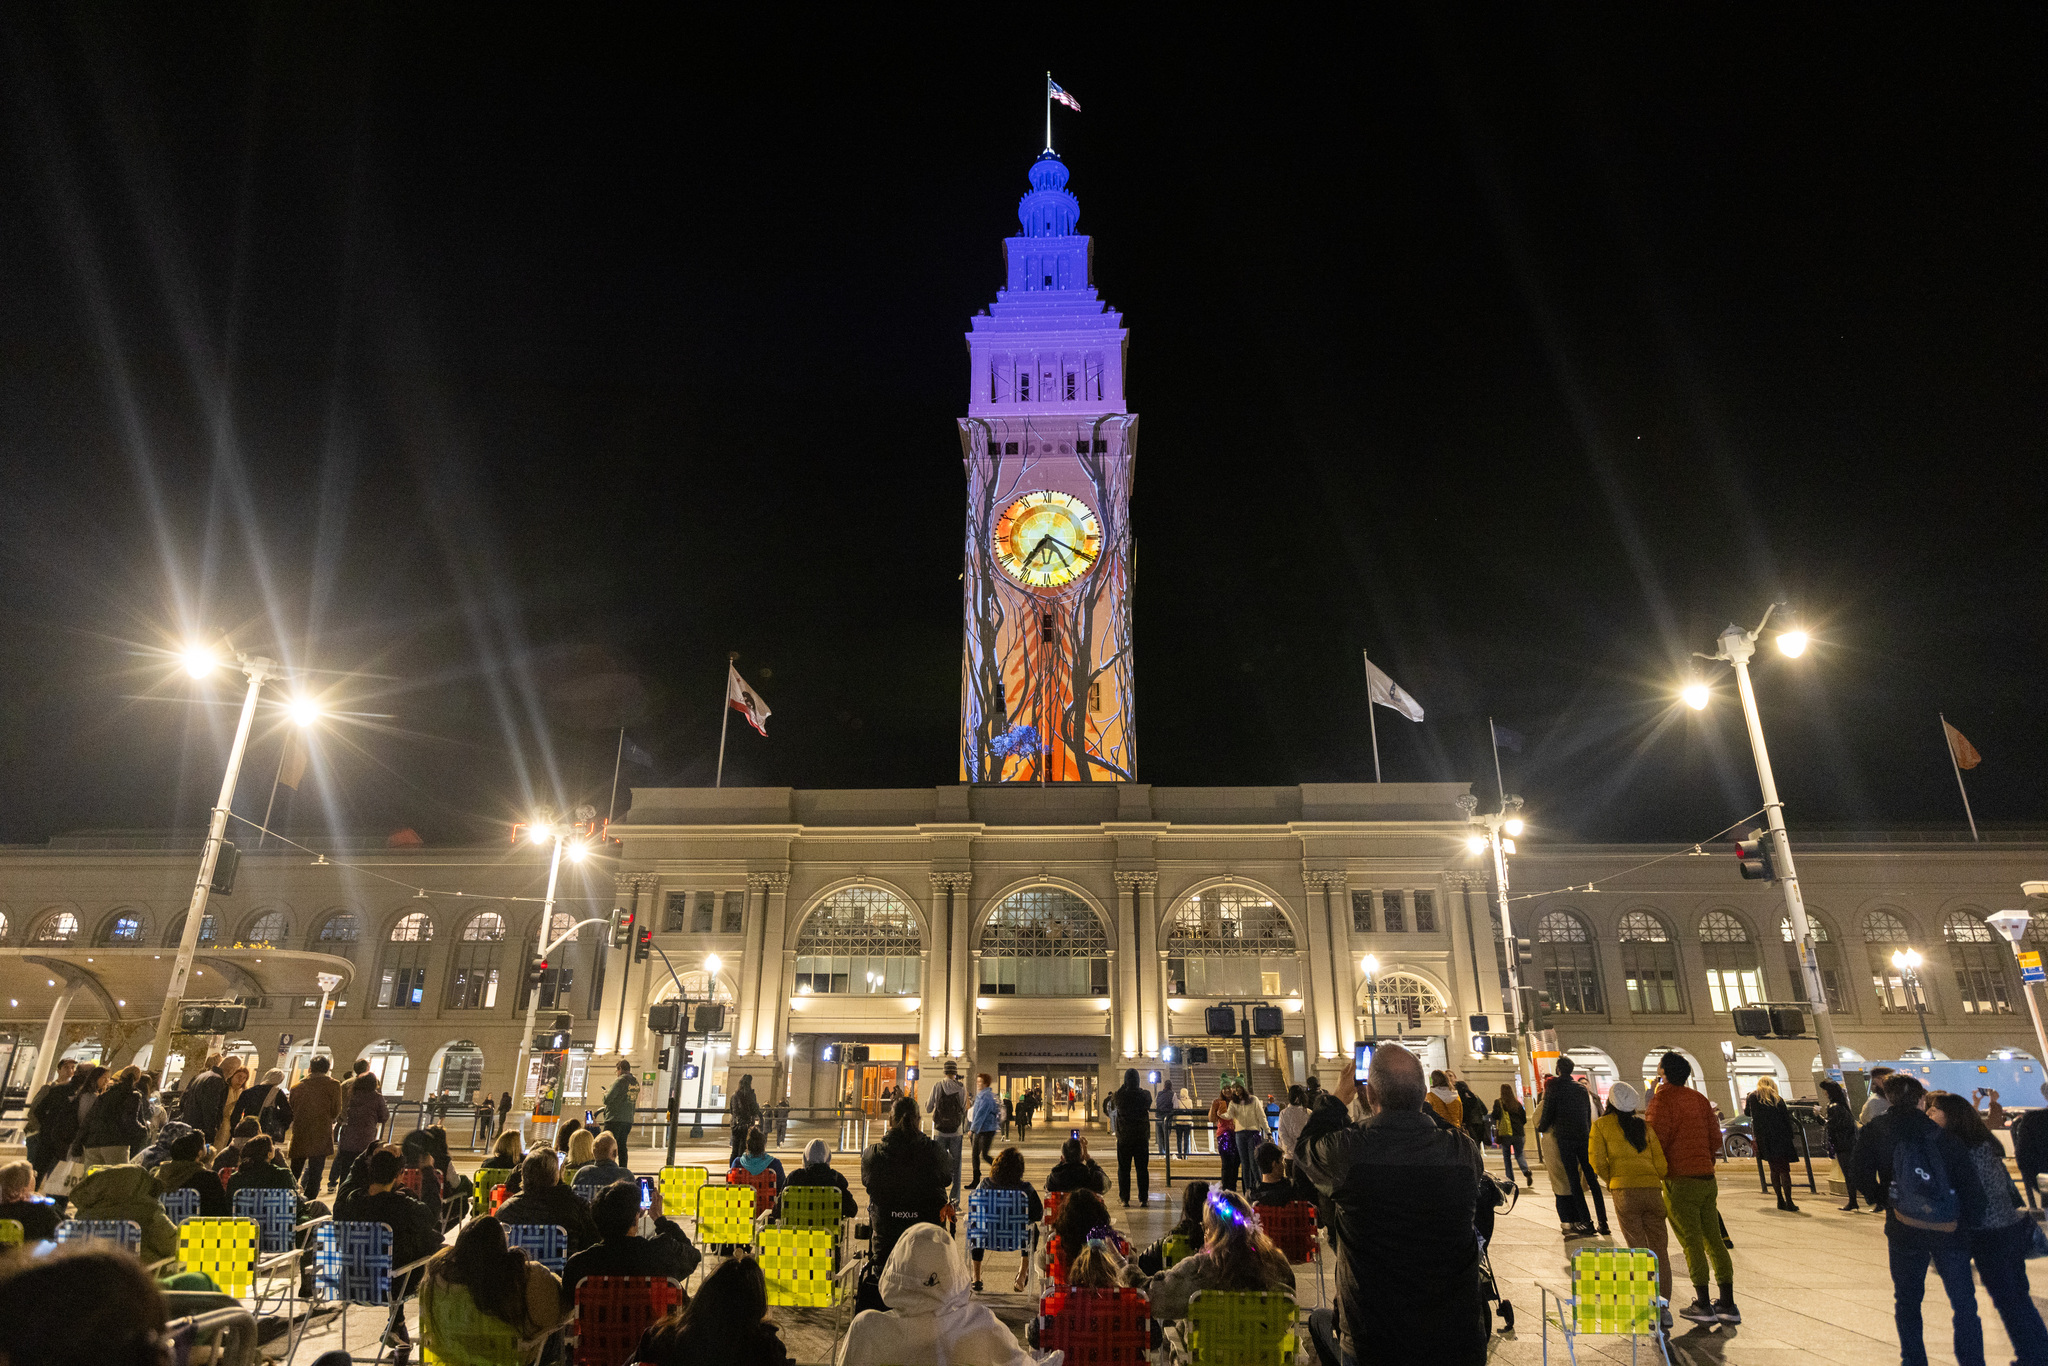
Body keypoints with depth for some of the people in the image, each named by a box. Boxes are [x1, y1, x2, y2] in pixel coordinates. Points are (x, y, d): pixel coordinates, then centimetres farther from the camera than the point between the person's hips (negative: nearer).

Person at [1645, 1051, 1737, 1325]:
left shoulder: (1662, 1099, -11)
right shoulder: (1699, 1099, 10)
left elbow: (1656, 1140, -16)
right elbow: (1715, 1139, 13)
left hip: (1680, 1180, -7)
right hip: (1707, 1178, 7)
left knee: (1691, 1241, -1)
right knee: (1713, 1239, 10)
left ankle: (1703, 1305, 3)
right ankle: (1728, 1304, 14)